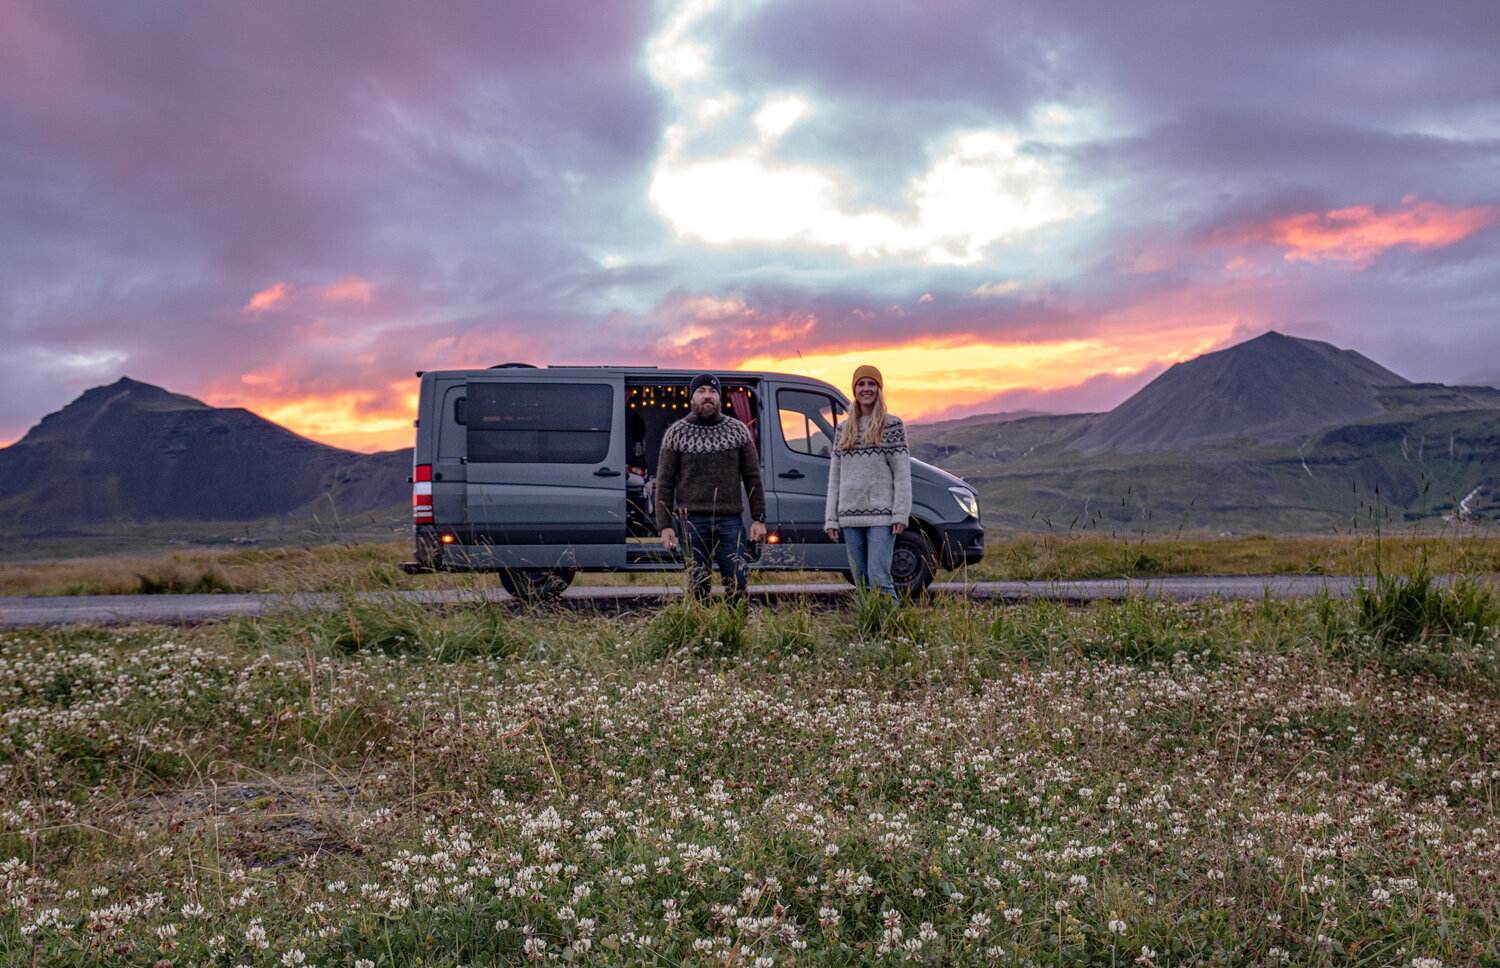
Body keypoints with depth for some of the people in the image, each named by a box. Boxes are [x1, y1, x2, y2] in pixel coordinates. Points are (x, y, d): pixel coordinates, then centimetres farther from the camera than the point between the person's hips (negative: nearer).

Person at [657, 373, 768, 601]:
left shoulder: (738, 430, 9)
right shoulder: (676, 433, 5)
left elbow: (752, 477, 10)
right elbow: (665, 483, 4)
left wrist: (758, 519, 3)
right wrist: (665, 525, -3)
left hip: (730, 520, 1)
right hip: (692, 521, -1)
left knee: (738, 585, -2)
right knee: (697, 588, 1)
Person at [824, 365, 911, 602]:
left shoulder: (893, 425, 3)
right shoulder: (843, 430, 15)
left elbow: (902, 473, -2)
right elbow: (835, 476, 15)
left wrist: (900, 514, -11)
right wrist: (831, 519, 9)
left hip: (881, 514, -4)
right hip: (851, 515, 4)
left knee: (879, 577, -13)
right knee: (860, 581, 6)